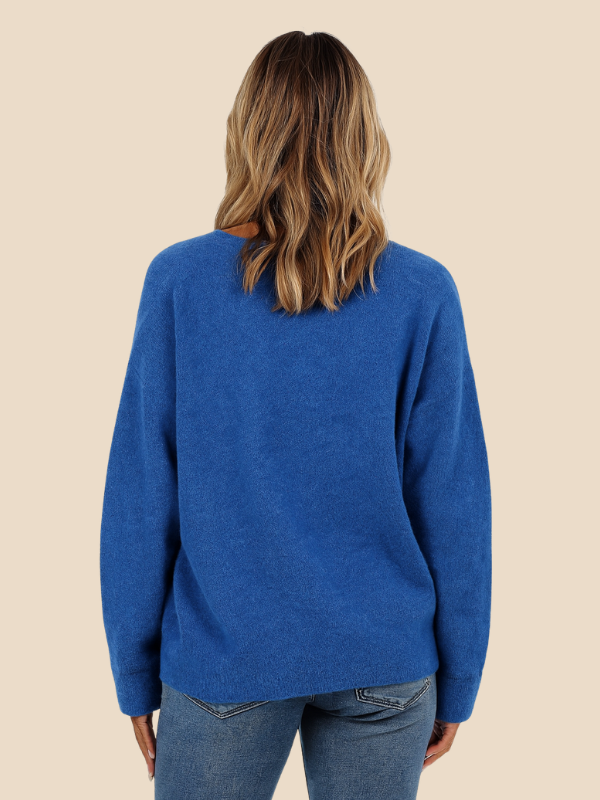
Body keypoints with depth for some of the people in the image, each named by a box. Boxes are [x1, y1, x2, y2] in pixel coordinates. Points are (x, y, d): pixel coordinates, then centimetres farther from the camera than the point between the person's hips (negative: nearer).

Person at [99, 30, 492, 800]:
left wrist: (135, 673, 5)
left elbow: (140, 499, -7)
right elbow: (454, 506, -7)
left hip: (223, 658, 0)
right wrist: (455, 682, 6)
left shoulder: (179, 281, -11)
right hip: (386, 668, 1)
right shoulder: (423, 293, -10)